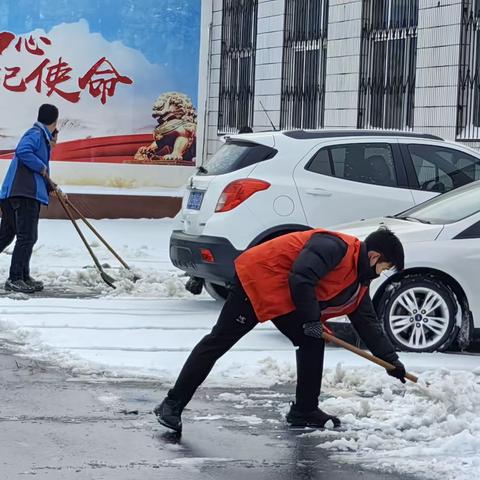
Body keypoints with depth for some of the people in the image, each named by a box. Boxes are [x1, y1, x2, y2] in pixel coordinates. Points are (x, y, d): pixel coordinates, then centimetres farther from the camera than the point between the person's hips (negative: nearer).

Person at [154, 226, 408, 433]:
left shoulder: (358, 284, 10)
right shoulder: (336, 246, -21)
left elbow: (368, 322, 19)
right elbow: (301, 278, -30)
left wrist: (391, 359, 17)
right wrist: (312, 319, -21)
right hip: (258, 277, -10)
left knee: (312, 343, 4)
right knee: (220, 340, -9)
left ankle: (304, 411, 13)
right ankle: (172, 405, -7)